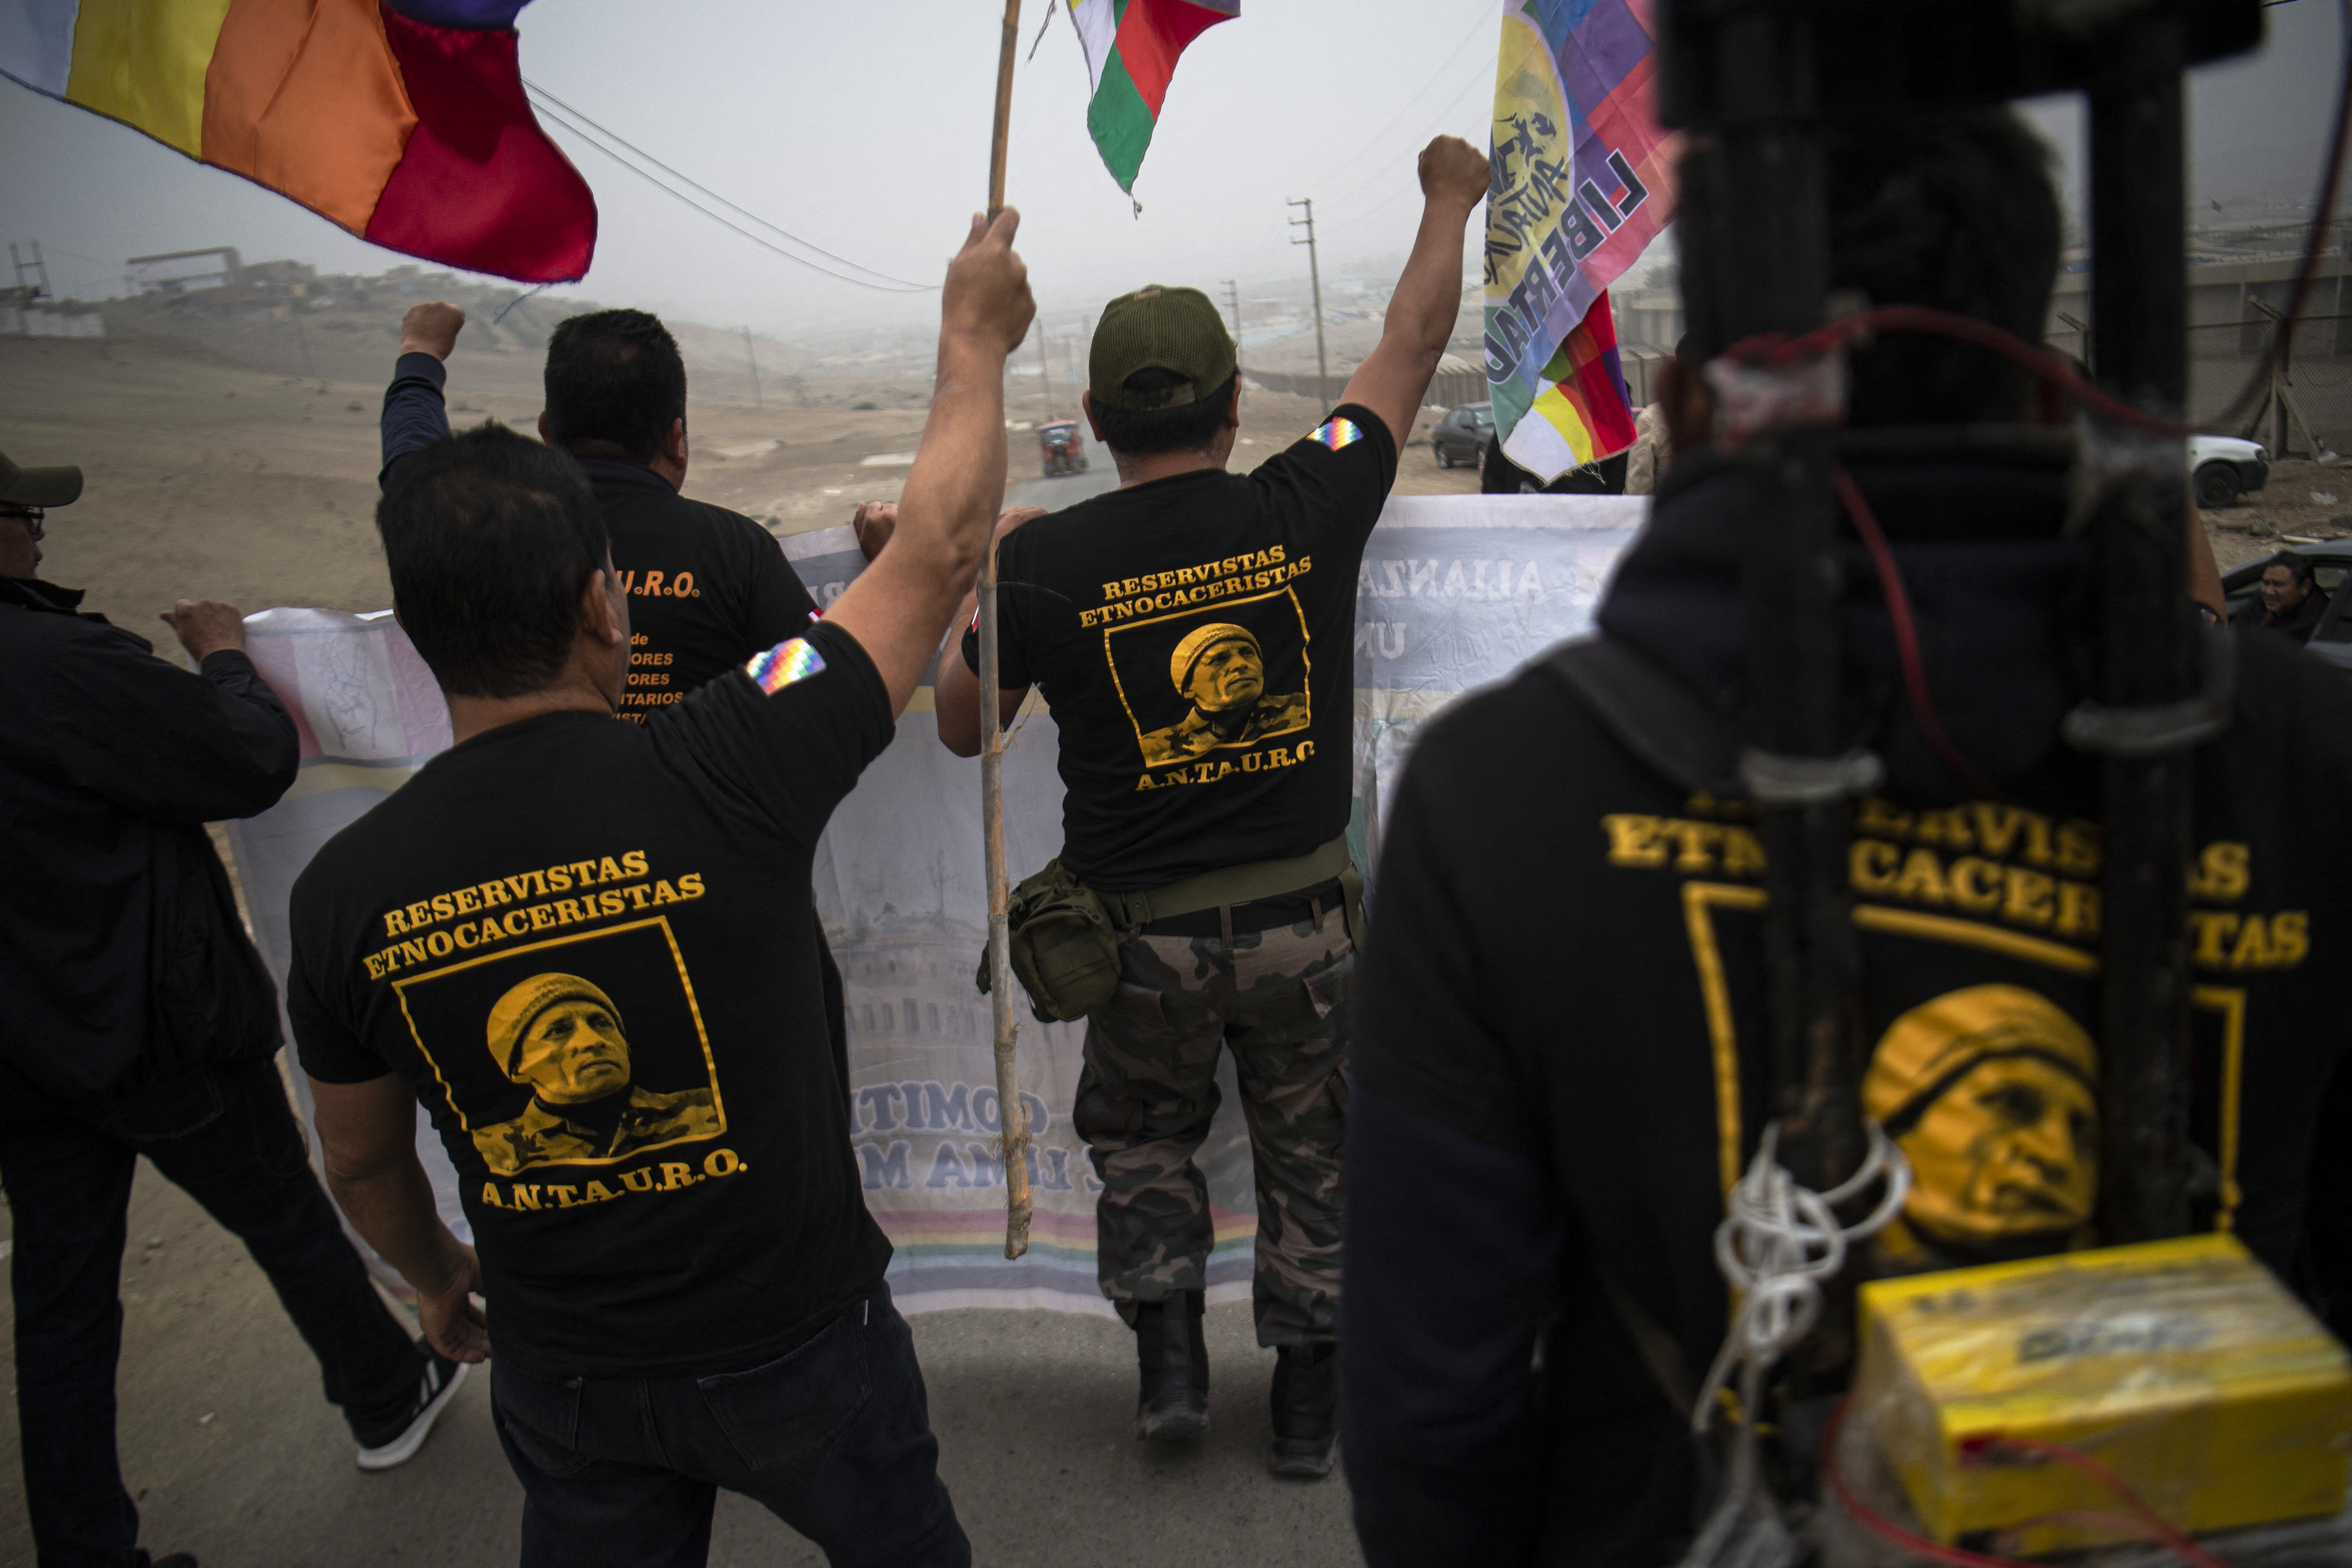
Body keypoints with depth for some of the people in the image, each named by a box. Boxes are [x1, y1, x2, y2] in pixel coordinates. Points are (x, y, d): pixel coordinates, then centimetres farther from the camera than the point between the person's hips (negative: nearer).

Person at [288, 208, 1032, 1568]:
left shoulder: (349, 889, -16)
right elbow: (940, 549, -16)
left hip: (564, 1377, 3)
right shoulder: (723, 777, -28)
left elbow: (364, 1163, 1)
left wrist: (440, 1281, 23)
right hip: (795, 1350, -2)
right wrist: (975, 337, -1)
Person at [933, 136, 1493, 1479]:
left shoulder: (1046, 562, -12)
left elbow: (964, 726, 4)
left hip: (1145, 935, -1)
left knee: (1144, 1139, 27)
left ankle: (1169, 1353, 20)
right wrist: (1450, 199, 22)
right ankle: (1309, 1403, 32)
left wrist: (984, 579, 15)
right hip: (1304, 925, 1)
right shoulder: (1304, 513, -10)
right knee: (1309, 1157, 20)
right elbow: (1414, 346, 6)